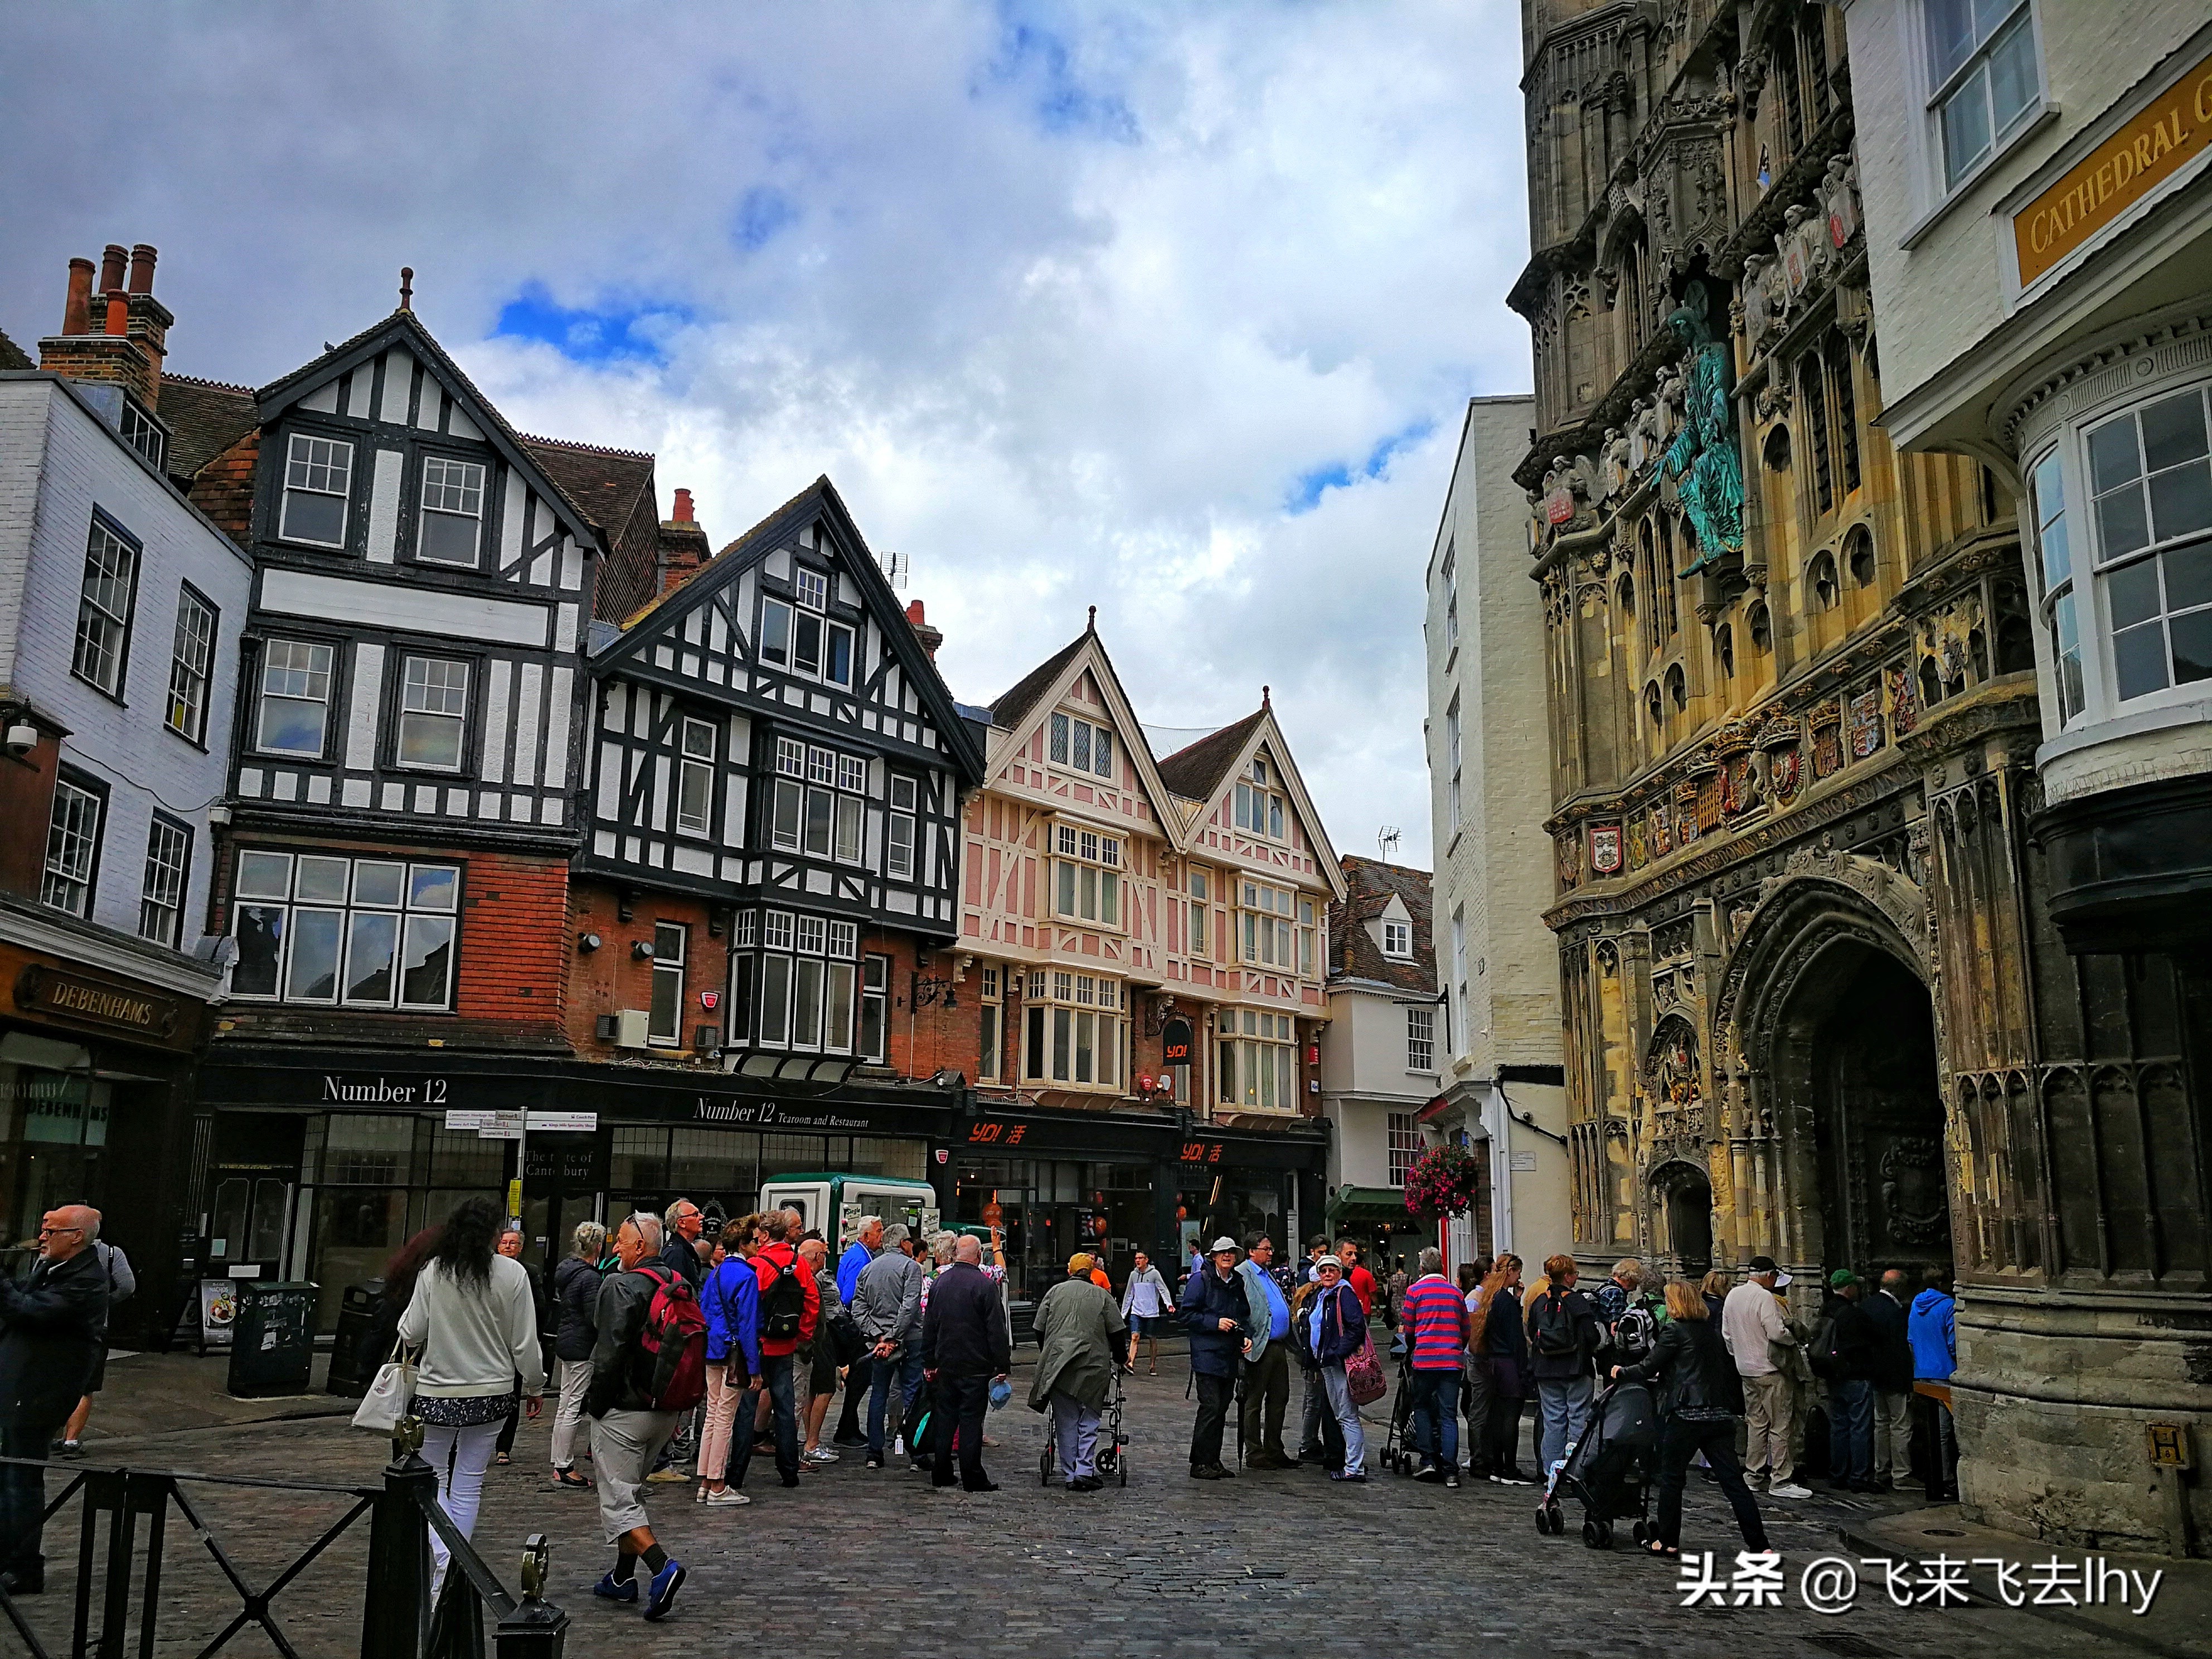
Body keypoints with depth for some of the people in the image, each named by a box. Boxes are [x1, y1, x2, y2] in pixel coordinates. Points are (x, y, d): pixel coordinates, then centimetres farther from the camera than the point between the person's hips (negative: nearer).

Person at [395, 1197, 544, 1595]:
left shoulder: (434, 1271, -8)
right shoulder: (512, 1273, -9)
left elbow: (411, 1333, -3)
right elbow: (525, 1343, -5)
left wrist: (405, 1327, 20)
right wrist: (535, 1387, 9)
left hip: (437, 1391, 0)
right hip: (492, 1393, 0)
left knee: (432, 1480, 13)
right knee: (468, 1486, 11)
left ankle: (443, 1558, -7)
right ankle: (450, 1578, 15)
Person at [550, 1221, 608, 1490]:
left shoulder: (565, 1269, 10)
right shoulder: (589, 1276, -19)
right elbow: (596, 1317, -21)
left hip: (565, 1343, 10)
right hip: (582, 1346, -10)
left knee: (565, 1405, 15)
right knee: (575, 1408, -3)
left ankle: (559, 1465, 22)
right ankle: (565, 1468, 2)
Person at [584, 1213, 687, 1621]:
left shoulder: (620, 1286, -15)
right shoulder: (679, 1286, 8)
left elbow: (610, 1354, -20)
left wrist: (595, 1404, -8)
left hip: (623, 1410, -8)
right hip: (665, 1411, 8)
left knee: (619, 1501, -3)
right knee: (631, 1491, 21)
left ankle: (662, 1566, -20)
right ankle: (623, 1578, 27)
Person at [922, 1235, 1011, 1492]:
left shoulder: (939, 1282, 7)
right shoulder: (984, 1285, -13)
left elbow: (929, 1326, 13)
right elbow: (997, 1330, -13)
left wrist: (929, 1362, 20)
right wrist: (1002, 1365, -6)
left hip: (945, 1364, 6)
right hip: (975, 1366, -5)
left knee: (945, 1417, 13)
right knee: (971, 1420, -2)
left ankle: (941, 1474, 18)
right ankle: (972, 1478, 1)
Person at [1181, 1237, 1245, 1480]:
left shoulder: (1239, 1283, 15)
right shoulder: (1201, 1280, -4)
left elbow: (1246, 1315, 26)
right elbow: (1188, 1315, -7)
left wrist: (1245, 1336, 8)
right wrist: (1216, 1323, -17)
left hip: (1230, 1357, 6)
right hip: (1207, 1355, -6)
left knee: (1222, 1408, 8)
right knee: (1211, 1407, -11)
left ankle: (1213, 1460, 17)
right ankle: (1199, 1463, -5)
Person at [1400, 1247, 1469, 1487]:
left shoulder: (1414, 1290, 0)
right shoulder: (1455, 1292, 9)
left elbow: (1409, 1330, 3)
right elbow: (1466, 1330, 12)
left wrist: (1411, 1351, 22)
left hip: (1424, 1359, -2)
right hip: (1452, 1360, 2)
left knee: (1422, 1407, 15)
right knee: (1449, 1415, 3)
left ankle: (1429, 1460, 6)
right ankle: (1450, 1471, -2)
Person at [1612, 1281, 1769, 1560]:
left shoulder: (1674, 1331, -5)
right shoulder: (1713, 1332, 16)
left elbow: (1649, 1368, -3)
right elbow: (1730, 1371, 21)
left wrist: (1622, 1371, 12)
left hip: (1687, 1414, -6)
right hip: (1720, 1415, 6)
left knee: (1671, 1477, 7)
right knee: (1733, 1480, 5)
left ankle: (1668, 1542, 12)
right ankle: (1759, 1545, 0)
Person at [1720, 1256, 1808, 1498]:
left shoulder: (1733, 1295, 10)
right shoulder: (1765, 1297, -17)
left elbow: (1726, 1333, 15)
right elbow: (1776, 1332, -23)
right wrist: (1794, 1340, -4)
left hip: (1746, 1369, 8)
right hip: (1770, 1369, -8)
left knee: (1756, 1423, 14)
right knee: (1779, 1426, -2)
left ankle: (1753, 1477, 17)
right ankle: (1779, 1481, -1)